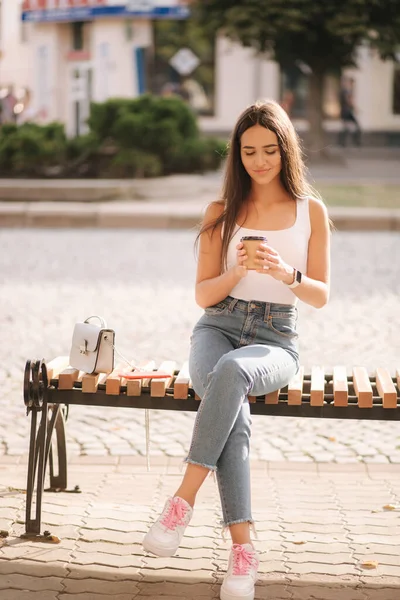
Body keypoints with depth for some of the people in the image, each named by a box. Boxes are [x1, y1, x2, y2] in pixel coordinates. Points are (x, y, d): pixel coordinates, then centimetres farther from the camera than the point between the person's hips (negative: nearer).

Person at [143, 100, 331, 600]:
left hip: (274, 340, -1)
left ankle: (182, 503, -36)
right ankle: (242, 548, -36)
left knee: (231, 371, -40)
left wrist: (287, 274, -16)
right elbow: (203, 295, 9)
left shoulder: (311, 211, 8)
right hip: (218, 329, 1)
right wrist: (238, 270, -13)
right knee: (231, 407, -35)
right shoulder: (221, 213, 11)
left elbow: (321, 296, 6)